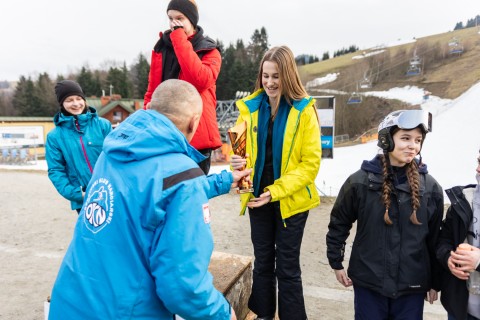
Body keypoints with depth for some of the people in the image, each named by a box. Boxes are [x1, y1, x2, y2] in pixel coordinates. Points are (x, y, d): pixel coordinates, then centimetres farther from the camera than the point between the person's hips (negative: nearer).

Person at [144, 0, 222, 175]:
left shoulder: (209, 51, 1)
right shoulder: (161, 48, 13)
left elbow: (201, 80, -20)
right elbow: (152, 90, 17)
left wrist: (179, 40, -13)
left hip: (196, 135, -3)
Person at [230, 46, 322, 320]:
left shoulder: (304, 110, -10)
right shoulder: (250, 106, -1)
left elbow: (311, 162, -13)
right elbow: (239, 148, 4)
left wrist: (276, 191, -21)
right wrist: (237, 163, -20)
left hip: (291, 200, -3)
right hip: (257, 197, 4)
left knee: (287, 267, 9)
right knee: (262, 262, 18)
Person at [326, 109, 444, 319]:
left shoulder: (431, 187, -2)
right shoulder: (360, 181, -9)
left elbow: (435, 238, 5)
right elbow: (338, 224, 1)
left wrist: (435, 282, 11)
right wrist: (336, 263, 4)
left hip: (412, 286, 2)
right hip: (368, 283, -1)